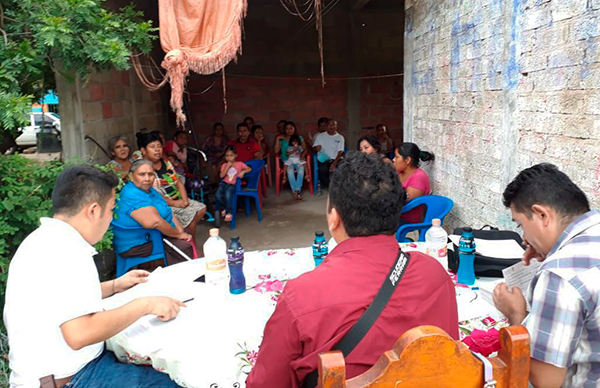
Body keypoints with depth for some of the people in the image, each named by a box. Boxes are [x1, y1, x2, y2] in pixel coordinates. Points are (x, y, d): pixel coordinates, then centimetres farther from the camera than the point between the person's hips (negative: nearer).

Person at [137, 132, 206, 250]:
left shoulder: (166, 163, 12)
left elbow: (178, 182, 11)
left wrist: (185, 199, -7)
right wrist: (173, 203, -21)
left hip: (178, 199, 9)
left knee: (201, 209, 1)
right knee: (191, 217, -18)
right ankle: (193, 246, 2)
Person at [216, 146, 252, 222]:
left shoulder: (239, 164, 7)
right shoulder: (224, 165, 11)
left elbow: (249, 169, 2)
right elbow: (221, 176, -3)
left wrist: (243, 172, -16)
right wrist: (228, 167, -8)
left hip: (233, 184, -3)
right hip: (224, 183, 3)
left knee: (228, 193, -34)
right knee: (218, 195, -25)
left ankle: (229, 212, -22)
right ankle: (224, 208, 2)